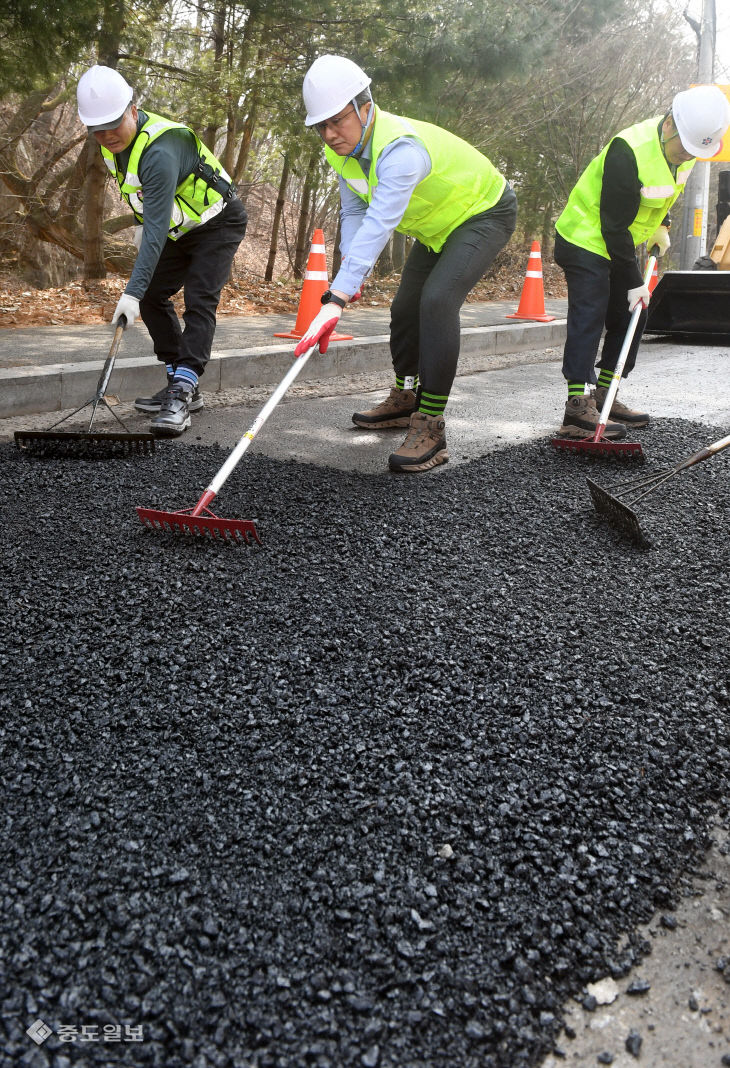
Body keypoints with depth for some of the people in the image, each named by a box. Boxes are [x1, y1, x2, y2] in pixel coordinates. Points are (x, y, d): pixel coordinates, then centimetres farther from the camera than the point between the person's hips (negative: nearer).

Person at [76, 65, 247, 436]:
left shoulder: (160, 150, -35)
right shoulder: (114, 140, -7)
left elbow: (157, 231, -40)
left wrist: (132, 292, -42)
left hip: (218, 224, -9)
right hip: (180, 228, 9)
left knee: (199, 303, -22)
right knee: (152, 297, 3)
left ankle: (181, 395, -26)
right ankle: (182, 385, 8)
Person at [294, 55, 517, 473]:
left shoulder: (401, 147, -38)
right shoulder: (343, 149, -10)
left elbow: (379, 226, -48)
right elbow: (355, 212, 0)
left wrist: (336, 299, -55)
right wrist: (352, 270, -18)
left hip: (486, 213, -9)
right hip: (437, 227, 9)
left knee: (437, 300, -28)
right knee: (406, 308, 13)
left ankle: (431, 427, -24)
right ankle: (404, 400, 34)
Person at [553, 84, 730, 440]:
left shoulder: (685, 144, -2)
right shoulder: (628, 151, -28)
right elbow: (614, 225, -25)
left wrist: (661, 225, 6)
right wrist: (634, 281, -22)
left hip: (622, 245, 9)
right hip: (587, 239, -8)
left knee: (631, 316, 7)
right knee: (588, 317, -15)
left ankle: (603, 397, 15)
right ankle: (578, 410, -18)